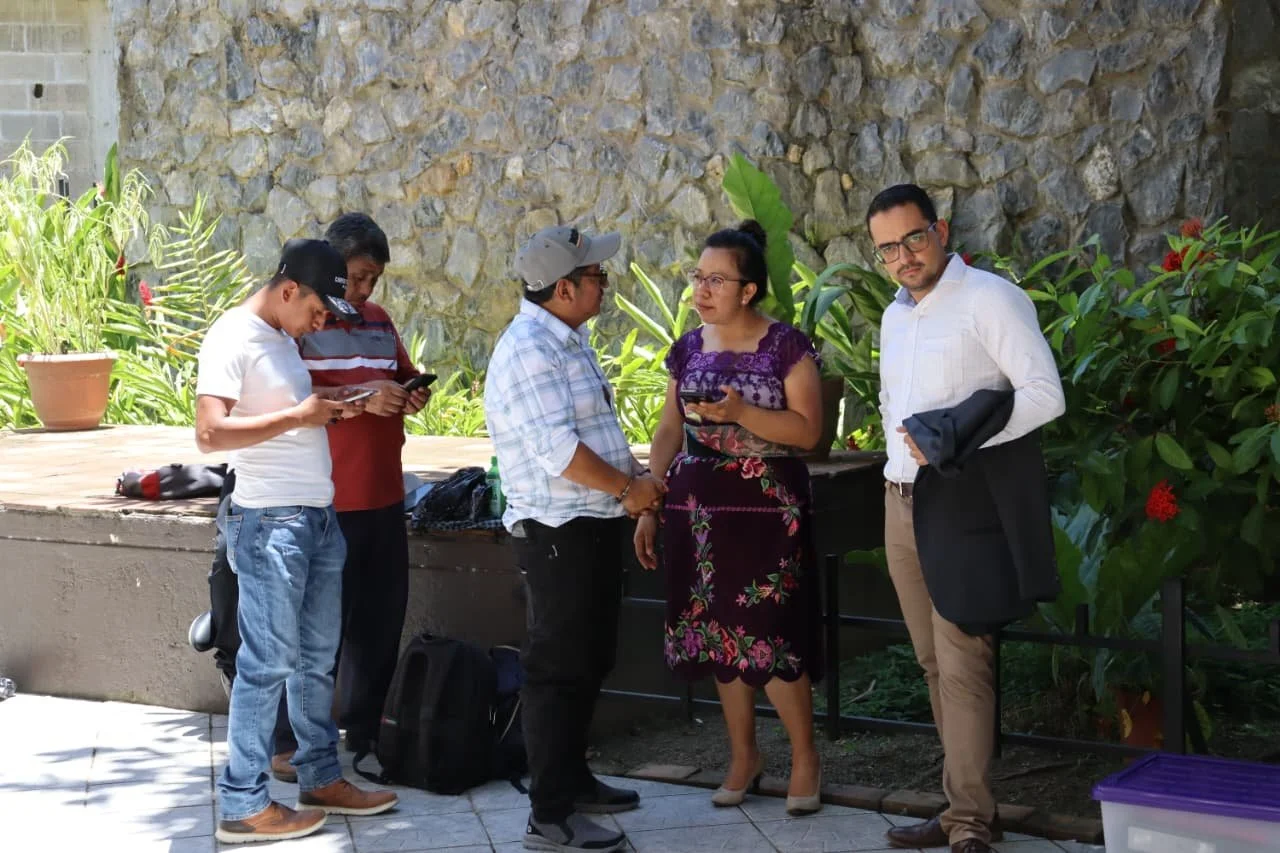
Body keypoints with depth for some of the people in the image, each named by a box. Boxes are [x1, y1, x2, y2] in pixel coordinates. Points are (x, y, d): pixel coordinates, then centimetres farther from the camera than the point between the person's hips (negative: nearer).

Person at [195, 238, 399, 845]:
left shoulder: (283, 337, 15)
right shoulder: (232, 338, -13)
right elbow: (210, 432, -23)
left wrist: (328, 409, 5)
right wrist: (299, 416, -21)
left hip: (318, 519, 9)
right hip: (271, 522, -9)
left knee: (317, 657, 15)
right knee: (268, 664, -5)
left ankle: (321, 778, 25)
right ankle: (243, 806, 2)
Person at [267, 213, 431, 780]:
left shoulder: (378, 321, 15)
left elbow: (405, 376, 25)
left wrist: (414, 395, 2)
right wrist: (358, 400, -25)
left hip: (383, 496, 7)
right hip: (325, 502, -7)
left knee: (380, 620, 13)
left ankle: (365, 729, 25)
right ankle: (289, 744, 5)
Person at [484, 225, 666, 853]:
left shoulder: (569, 341, 13)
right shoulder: (528, 351, -19)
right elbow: (556, 448, -25)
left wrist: (637, 476, 7)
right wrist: (627, 489, -14)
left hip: (595, 526, 10)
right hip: (558, 533, -10)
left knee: (589, 661, 18)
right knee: (559, 669, -6)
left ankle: (572, 779, 31)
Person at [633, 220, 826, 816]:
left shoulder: (787, 347, -7)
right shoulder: (688, 349, 8)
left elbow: (808, 431, -11)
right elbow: (669, 432, 12)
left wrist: (742, 412, -22)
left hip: (767, 507, -5)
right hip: (698, 509, 5)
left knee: (768, 636, -8)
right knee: (719, 634, 8)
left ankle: (805, 756, 9)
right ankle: (743, 755, 22)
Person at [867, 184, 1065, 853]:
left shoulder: (990, 299, -8)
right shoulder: (895, 316, 17)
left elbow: (1044, 394, -16)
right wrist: (906, 448, 12)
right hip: (901, 501, 8)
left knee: (961, 665, -11)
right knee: (934, 664, 9)